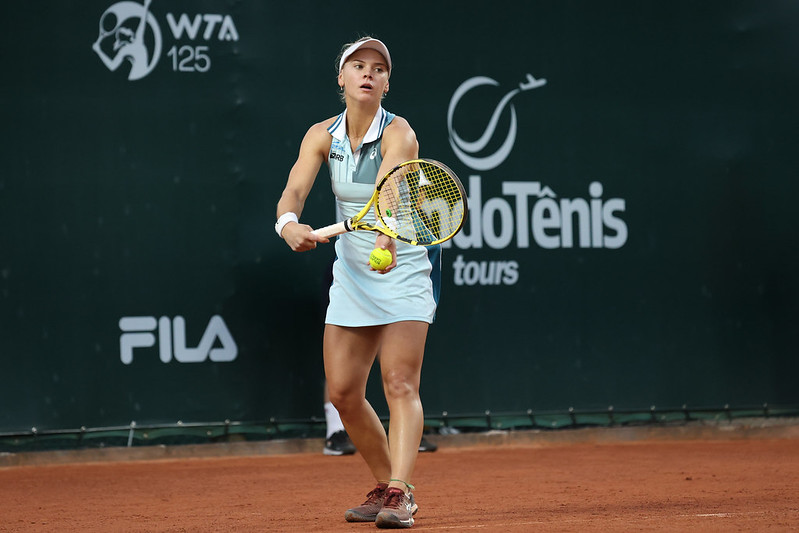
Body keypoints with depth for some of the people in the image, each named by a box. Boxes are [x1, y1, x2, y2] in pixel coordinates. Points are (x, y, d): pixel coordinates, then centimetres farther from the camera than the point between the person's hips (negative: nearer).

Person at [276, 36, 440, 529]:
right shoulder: (322, 136, -1)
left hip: (403, 264, -5)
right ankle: (385, 487, 21)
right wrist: (290, 224, -38)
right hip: (351, 273, 5)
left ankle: (400, 493, -22)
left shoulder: (398, 134, -16)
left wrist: (387, 238, -54)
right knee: (343, 392, 5)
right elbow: (293, 192, -15)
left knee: (400, 385, -16)